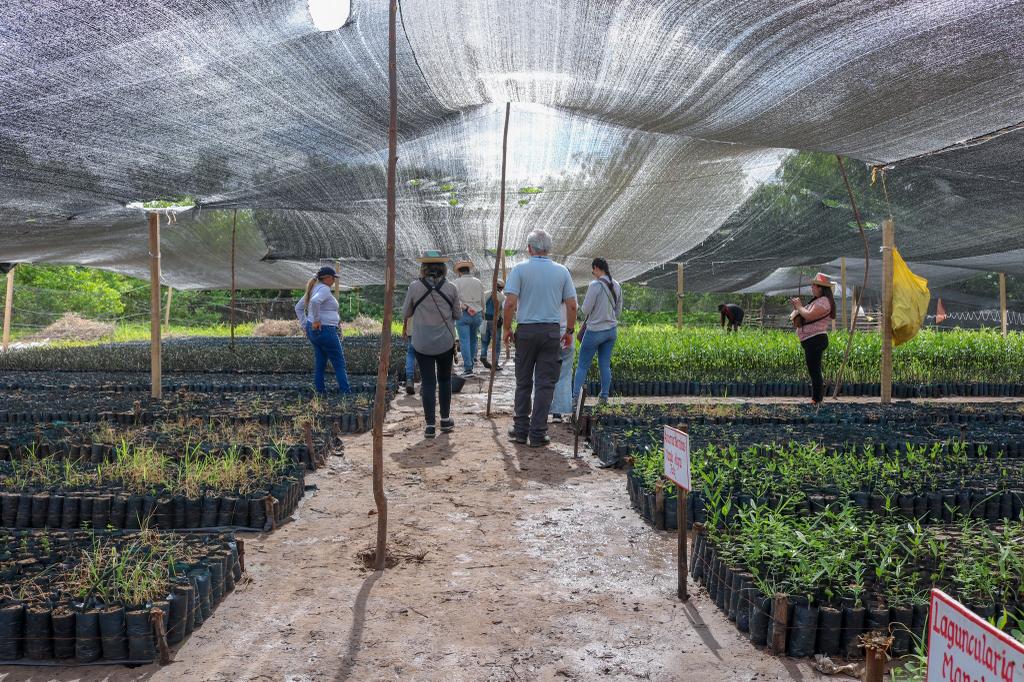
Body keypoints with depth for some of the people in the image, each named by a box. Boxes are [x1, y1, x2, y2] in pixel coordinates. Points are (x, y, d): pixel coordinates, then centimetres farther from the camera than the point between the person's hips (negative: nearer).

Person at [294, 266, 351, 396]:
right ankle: (346, 393, 1)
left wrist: (305, 326, 14)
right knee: (339, 363, -1)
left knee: (320, 363, 12)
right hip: (325, 331, -9)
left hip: (314, 331, 9)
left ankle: (320, 393, 14)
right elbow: (315, 301, -37)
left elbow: (298, 308, 20)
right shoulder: (324, 289, -15)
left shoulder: (313, 289, 14)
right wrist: (316, 320, -26)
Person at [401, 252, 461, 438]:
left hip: (422, 344, -1)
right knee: (445, 380, 17)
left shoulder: (415, 287, -7)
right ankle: (445, 420, 24)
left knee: (428, 382, 4)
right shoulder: (451, 288, -5)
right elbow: (457, 314, 5)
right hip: (446, 343, 1)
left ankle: (430, 424, 0)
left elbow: (405, 314, 4)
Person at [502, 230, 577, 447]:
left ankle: (521, 430, 17)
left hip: (526, 331, -1)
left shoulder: (520, 269, -4)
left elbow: (510, 303, -11)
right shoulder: (562, 271, 3)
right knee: (545, 384, 3)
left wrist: (507, 328, 1)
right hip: (552, 331, 1)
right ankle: (538, 434, 4)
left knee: (523, 382, 11)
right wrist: (570, 331, 14)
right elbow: (571, 305, 2)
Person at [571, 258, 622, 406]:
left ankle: (575, 397, -1)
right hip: (612, 330, 6)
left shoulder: (595, 285, -17)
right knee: (605, 365, 12)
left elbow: (585, 310, -15)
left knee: (582, 365, 2)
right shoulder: (617, 286, 5)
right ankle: (604, 397, 15)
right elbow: (619, 310, 12)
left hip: (595, 331, -6)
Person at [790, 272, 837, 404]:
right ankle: (818, 392, 24)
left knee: (814, 371, -8)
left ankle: (816, 400, -5)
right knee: (814, 371, 16)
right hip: (812, 341, 11)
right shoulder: (817, 301, 21)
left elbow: (809, 316, -23)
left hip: (815, 339, -11)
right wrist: (798, 307, 8)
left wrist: (799, 307, -8)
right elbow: (806, 316, 20)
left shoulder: (823, 301, -12)